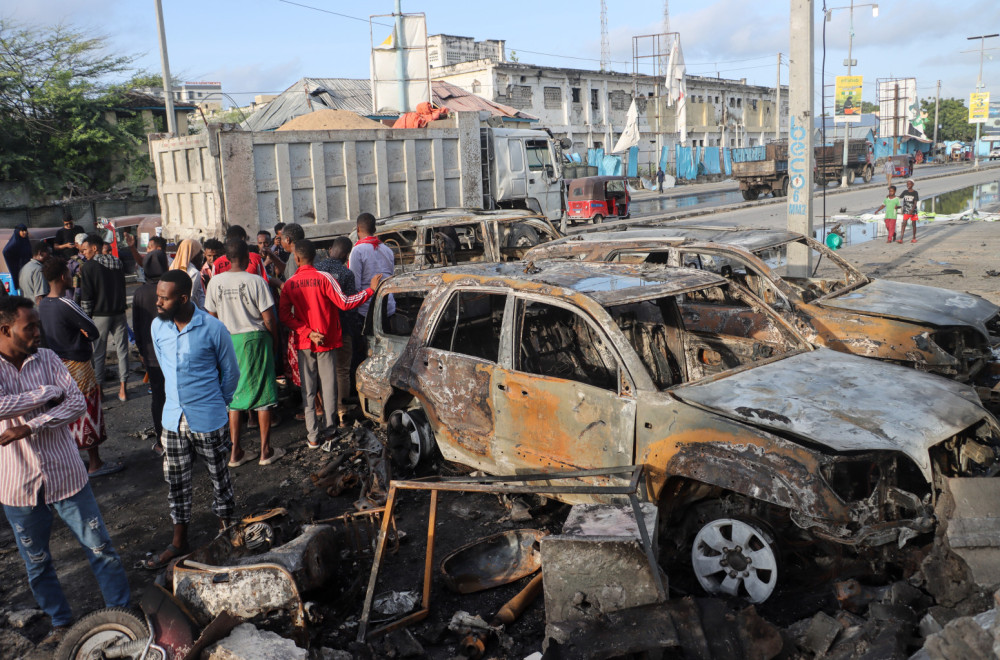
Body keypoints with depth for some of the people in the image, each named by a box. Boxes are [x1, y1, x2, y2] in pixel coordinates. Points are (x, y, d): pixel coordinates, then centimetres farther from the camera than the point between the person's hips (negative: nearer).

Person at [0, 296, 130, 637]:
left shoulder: (47, 359, -2)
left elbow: (78, 403, -12)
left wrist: (29, 427, -22)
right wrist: (50, 392, -18)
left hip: (66, 476, 1)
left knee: (101, 548, 8)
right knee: (37, 563, 16)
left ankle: (122, 613, 24)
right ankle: (61, 622, 37)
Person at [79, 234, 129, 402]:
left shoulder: (88, 267, -8)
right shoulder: (117, 263, 8)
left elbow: (86, 296, -9)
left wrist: (86, 317, -2)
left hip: (100, 315, -4)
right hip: (119, 313, 4)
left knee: (98, 353, 5)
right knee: (122, 350, 7)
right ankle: (122, 389, 9)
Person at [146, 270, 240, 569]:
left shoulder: (213, 328, -16)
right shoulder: (158, 326, -2)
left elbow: (231, 372, -2)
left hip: (209, 420, -4)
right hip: (173, 418, 4)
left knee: (219, 478, 10)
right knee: (176, 482, 13)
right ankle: (179, 542, 28)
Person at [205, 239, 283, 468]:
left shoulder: (215, 282, -3)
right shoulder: (256, 281, -14)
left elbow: (211, 317, 4)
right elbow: (268, 319, -12)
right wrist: (275, 340, 4)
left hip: (228, 341, 4)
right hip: (255, 339, -4)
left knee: (233, 394, 12)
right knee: (262, 394, 6)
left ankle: (235, 452, 16)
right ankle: (266, 450, 13)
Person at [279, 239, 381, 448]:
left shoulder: (289, 283, -2)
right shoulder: (324, 278, -11)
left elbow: (283, 314, -8)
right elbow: (344, 303, -16)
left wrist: (307, 332, -10)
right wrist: (371, 290, -10)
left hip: (303, 343, 2)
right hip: (326, 341, -2)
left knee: (308, 389, 7)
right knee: (329, 386, 9)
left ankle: (312, 436, 7)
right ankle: (331, 429, 15)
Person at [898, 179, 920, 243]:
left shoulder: (915, 193, -5)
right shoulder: (905, 192, 4)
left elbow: (915, 203, -11)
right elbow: (900, 197, 22)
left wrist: (912, 210, -22)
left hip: (913, 211, -2)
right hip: (906, 211, 2)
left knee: (914, 224, 9)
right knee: (904, 224, -10)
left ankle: (914, 238, 21)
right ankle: (901, 239, -17)